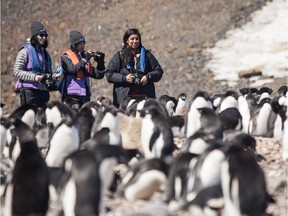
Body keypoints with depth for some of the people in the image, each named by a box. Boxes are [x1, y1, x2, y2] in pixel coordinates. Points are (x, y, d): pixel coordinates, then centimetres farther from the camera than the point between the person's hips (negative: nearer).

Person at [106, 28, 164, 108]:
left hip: (144, 95, 1)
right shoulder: (119, 56, 8)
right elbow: (108, 74, 3)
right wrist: (124, 78, -9)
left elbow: (159, 71, 14)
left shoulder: (146, 55, 13)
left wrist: (148, 77, -4)